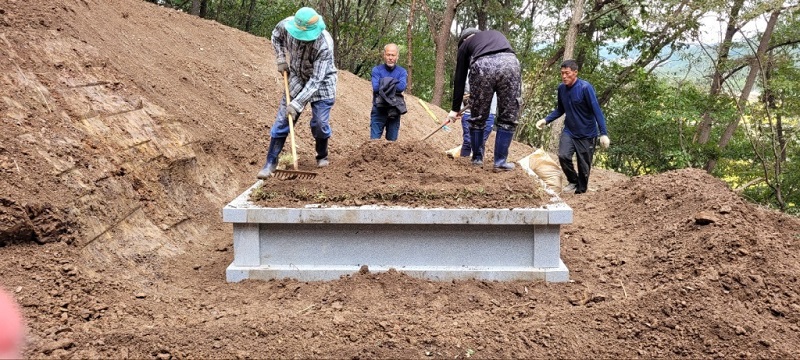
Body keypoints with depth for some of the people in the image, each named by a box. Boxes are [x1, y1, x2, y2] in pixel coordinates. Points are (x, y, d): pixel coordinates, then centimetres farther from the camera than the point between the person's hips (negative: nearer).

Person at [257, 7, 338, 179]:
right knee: (282, 120, -1)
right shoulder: (287, 24, -22)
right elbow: (276, 36, 5)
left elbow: (315, 80, -33)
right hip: (297, 79, 4)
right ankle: (271, 162, 7)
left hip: (321, 83, -4)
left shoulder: (324, 45, -35)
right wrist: (280, 58, -7)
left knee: (320, 123, -7)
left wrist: (296, 104, -35)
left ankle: (322, 157, 21)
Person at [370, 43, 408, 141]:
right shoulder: (377, 70, 0)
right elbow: (375, 87, -16)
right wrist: (393, 84, -11)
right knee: (374, 140, -5)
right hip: (379, 110, -2)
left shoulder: (402, 72, 4)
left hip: (394, 111, 2)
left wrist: (384, 84, -11)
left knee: (392, 141, 9)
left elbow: (402, 87, -16)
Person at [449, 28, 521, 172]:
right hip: (510, 62, 2)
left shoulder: (465, 45, 31)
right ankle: (500, 162, 11)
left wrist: (455, 109, 33)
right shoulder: (497, 34, 41)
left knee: (477, 118, 16)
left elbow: (459, 79, 28)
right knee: (508, 118, 11)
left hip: (482, 65, -1)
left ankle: (477, 159, 24)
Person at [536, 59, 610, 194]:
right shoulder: (561, 88, -1)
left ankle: (580, 191, 24)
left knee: (584, 167, 2)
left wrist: (603, 134, -24)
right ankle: (573, 181, 8)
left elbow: (597, 111, -18)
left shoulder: (585, 88, -18)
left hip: (587, 134, -4)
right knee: (563, 155, -19)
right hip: (569, 131, 4)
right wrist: (545, 120, -1)